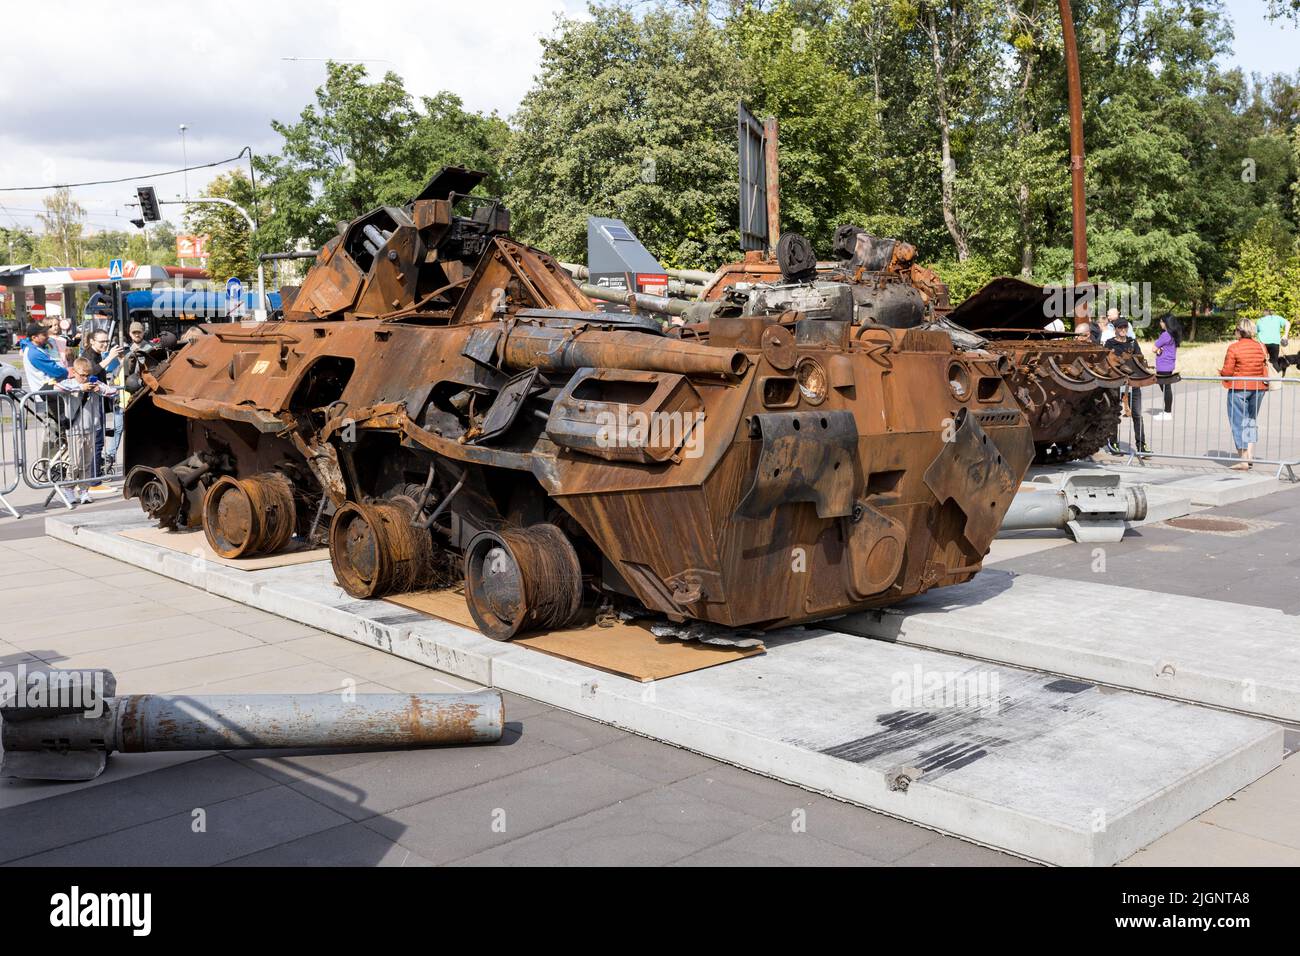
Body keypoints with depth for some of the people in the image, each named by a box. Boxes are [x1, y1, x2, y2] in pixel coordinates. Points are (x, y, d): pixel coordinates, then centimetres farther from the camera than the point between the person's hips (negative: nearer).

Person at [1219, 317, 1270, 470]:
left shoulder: (1234, 348, -13)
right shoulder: (1261, 347, 3)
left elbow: (1227, 372, -12)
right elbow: (1265, 370, 8)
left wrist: (1221, 372, 8)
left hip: (1238, 389, -5)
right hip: (1258, 389, 5)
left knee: (1239, 423, 1)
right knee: (1251, 421, 16)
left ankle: (1243, 461, -2)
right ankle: (1250, 456, 11)